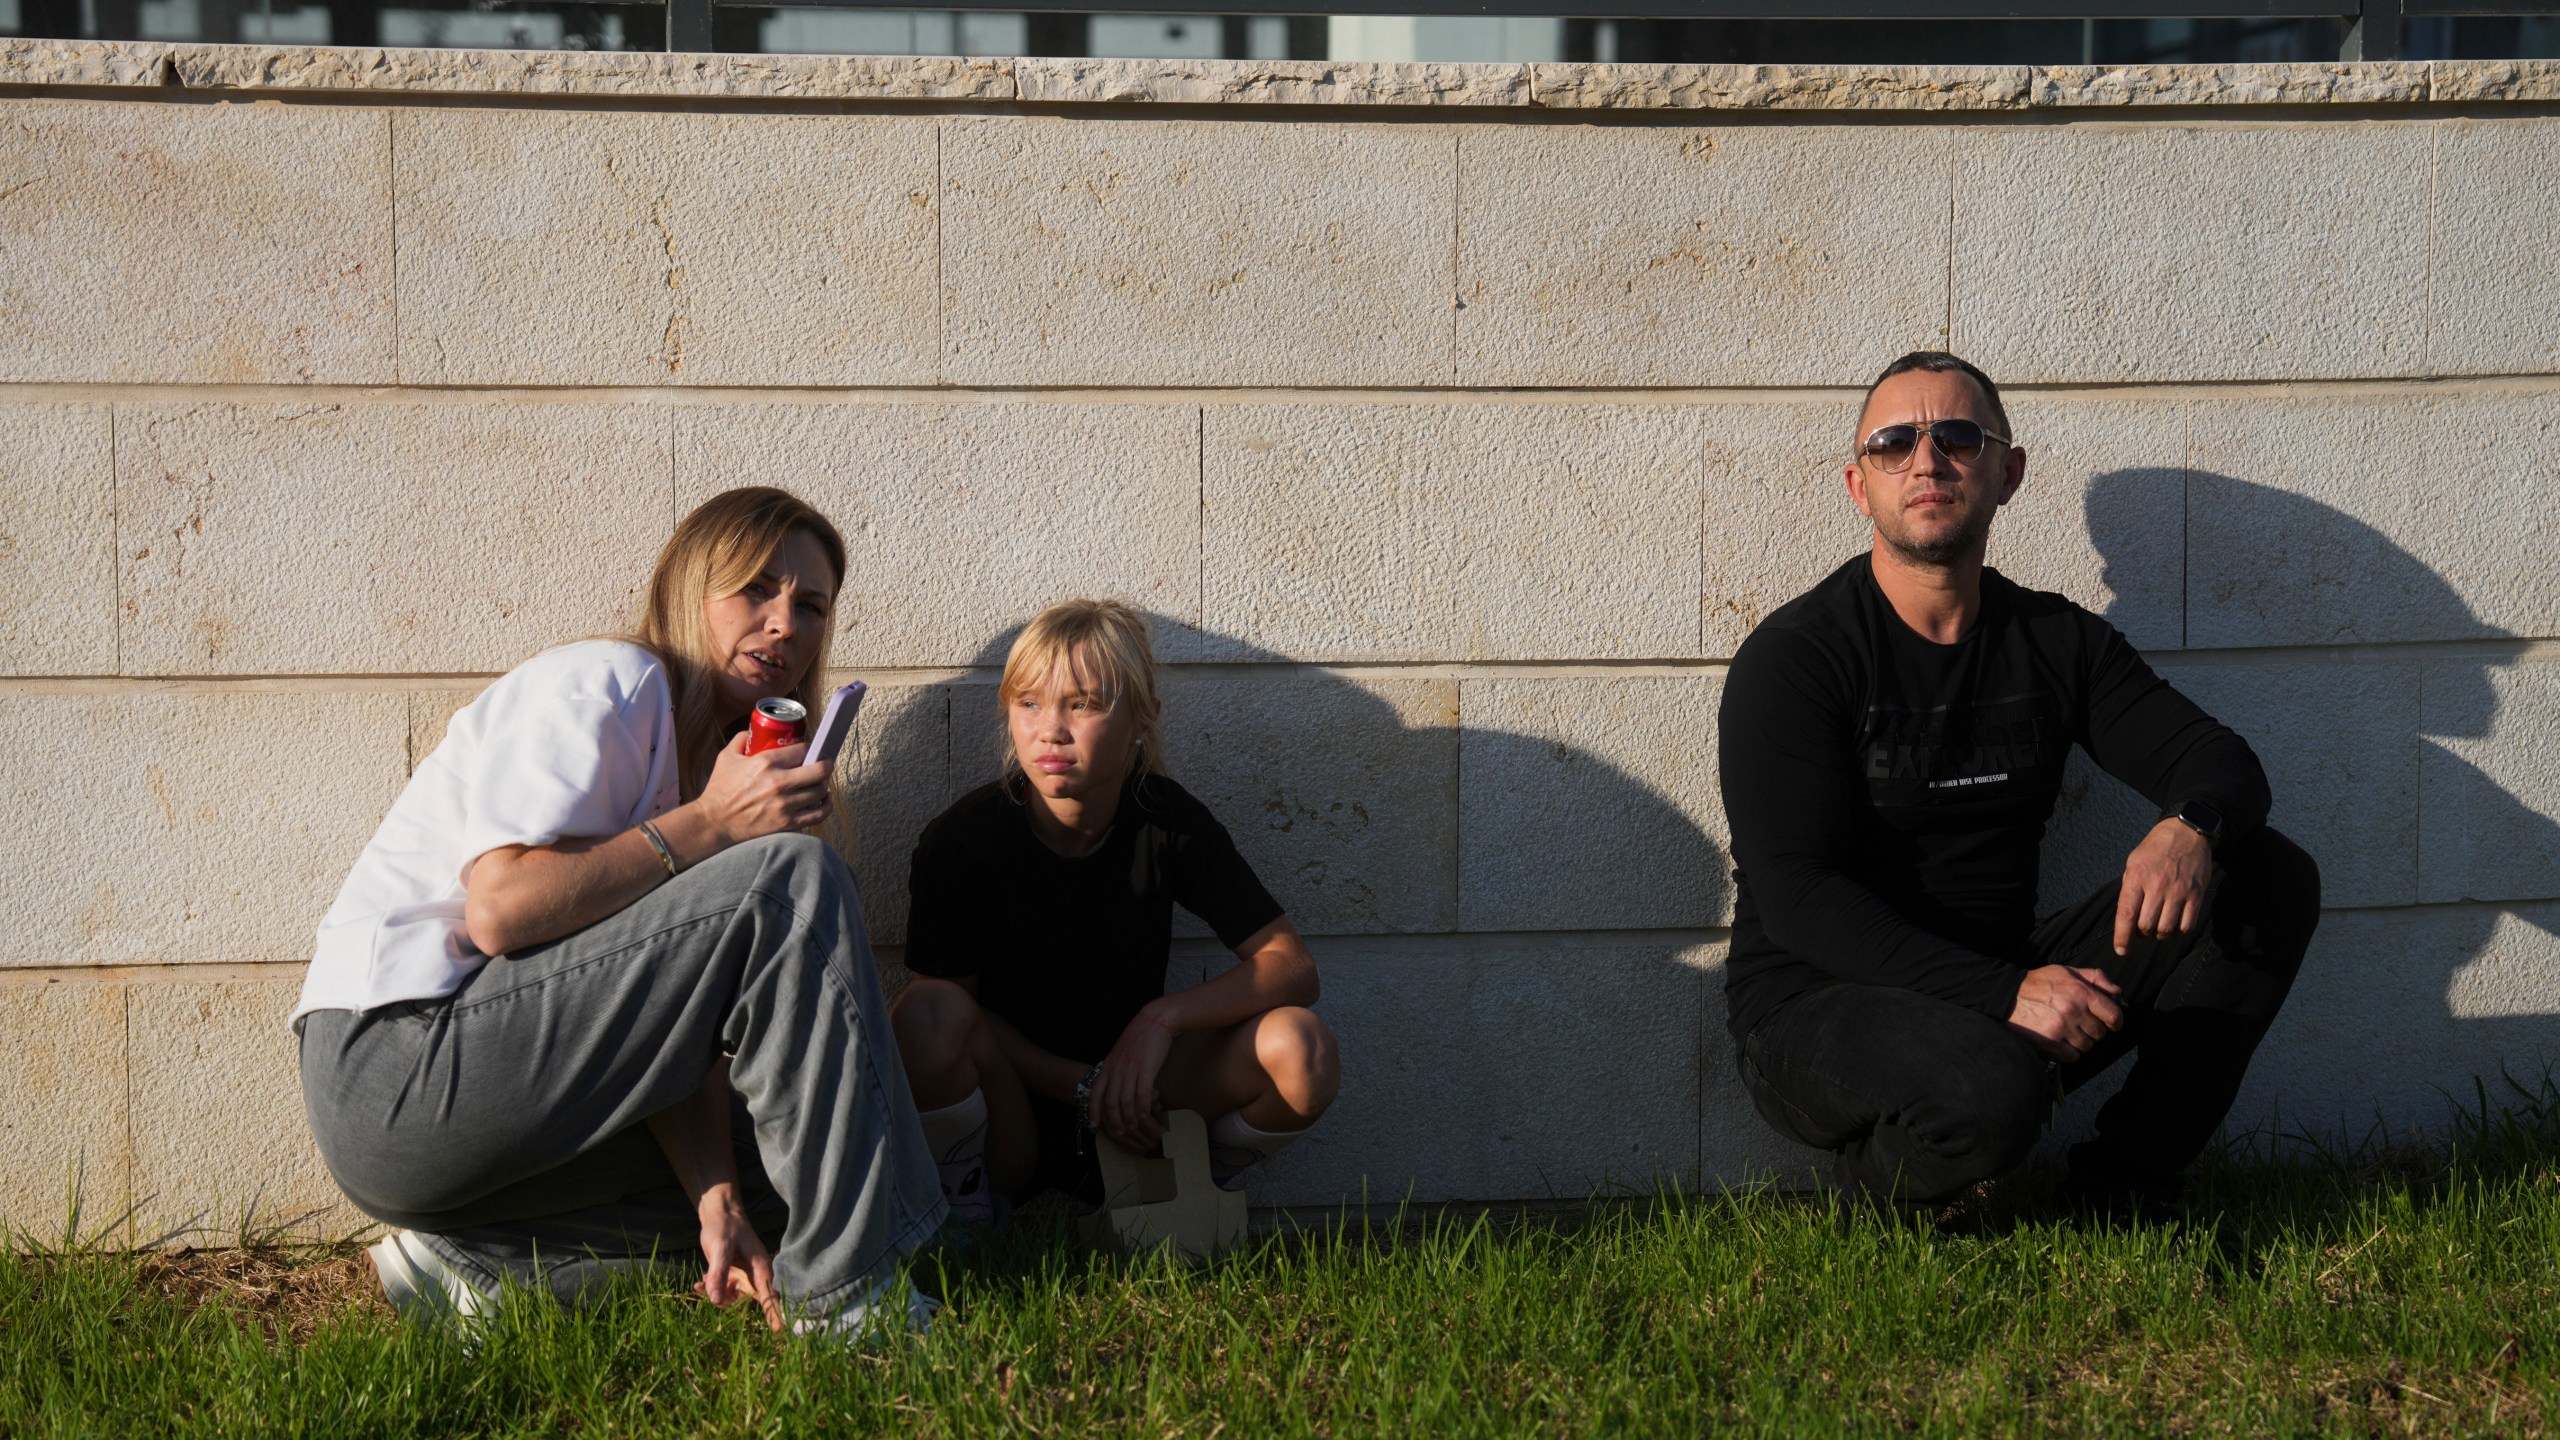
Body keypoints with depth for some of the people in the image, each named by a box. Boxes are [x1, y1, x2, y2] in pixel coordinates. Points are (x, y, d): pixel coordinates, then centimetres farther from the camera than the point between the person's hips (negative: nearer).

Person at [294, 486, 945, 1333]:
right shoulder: (605, 684, -7)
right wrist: (708, 825, -18)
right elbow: (500, 908, -21)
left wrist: (718, 1203, -7)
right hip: (397, 1073, -9)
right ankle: (843, 1288, -15)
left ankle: (477, 1263, 2)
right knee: (791, 878, -16)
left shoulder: (714, 759, 19)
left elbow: (667, 1026, 8)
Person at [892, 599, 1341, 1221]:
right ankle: (970, 1193, -7)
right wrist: (1084, 1086, -20)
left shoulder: (1169, 821, -8)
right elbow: (959, 1004, -9)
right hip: (1013, 1110, -2)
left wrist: (1161, 1018, -25)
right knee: (927, 1014, -34)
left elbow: (1293, 968, -9)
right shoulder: (962, 839, -14)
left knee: (1301, 1046, -24)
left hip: (1131, 1102, 2)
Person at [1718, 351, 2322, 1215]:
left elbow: (2219, 760, 2)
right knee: (1985, 1090, -39)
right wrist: (2002, 992, -29)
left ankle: (2120, 1189, -4)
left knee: (2273, 879, -7)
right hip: (1815, 1010, -6)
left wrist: (2193, 828, -25)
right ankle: (1864, 1195, -3)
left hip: (2009, 998, 6)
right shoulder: (1792, 658, -10)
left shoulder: (2057, 642, 8)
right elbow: (1796, 897, -19)